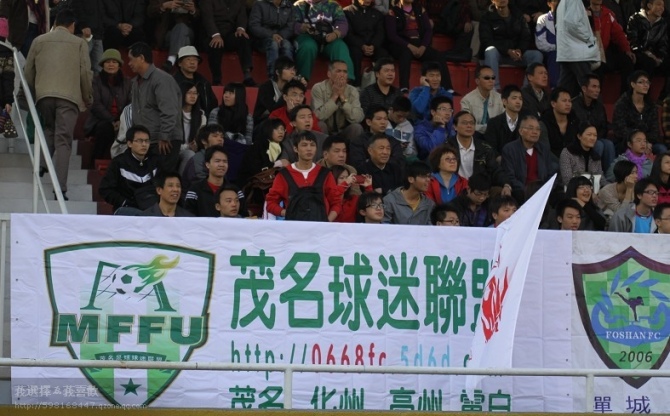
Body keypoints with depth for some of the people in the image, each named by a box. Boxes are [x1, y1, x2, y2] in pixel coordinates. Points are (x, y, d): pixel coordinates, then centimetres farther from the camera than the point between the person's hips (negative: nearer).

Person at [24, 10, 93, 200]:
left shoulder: (39, 41, 13)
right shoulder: (79, 43, 7)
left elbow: (28, 71, 15)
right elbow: (85, 72, 4)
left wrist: (34, 91, 32)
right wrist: (88, 97, 17)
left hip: (43, 95, 2)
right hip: (69, 96, -2)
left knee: (49, 128, 29)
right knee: (63, 141, -3)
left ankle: (43, 164, 12)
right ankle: (60, 188, -12)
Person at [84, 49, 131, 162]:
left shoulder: (127, 82, 15)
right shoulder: (96, 81, 6)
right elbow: (95, 105, -6)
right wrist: (112, 121, -17)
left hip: (121, 123, 2)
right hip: (100, 122, -2)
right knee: (105, 128, -37)